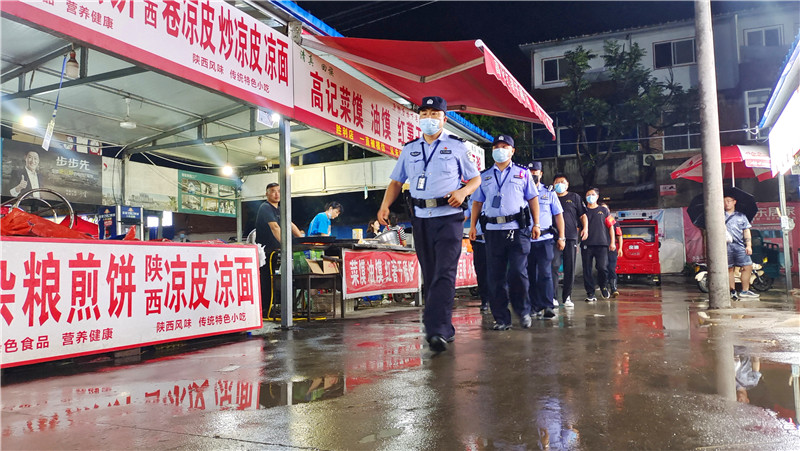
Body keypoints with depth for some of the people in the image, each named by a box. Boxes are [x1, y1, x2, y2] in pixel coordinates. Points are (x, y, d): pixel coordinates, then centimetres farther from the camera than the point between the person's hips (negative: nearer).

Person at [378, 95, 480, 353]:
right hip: (420, 218, 4)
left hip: (448, 217, -4)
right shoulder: (409, 149, 15)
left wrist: (462, 192, -10)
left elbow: (476, 178, 11)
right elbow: (396, 181, 18)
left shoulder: (456, 146, 7)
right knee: (429, 275, 7)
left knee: (444, 274, -14)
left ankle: (437, 331, -19)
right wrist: (385, 205, 1)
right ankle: (445, 330, 17)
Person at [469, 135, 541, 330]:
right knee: (495, 276, 1)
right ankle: (501, 318, 8)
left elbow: (533, 200, 11)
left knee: (518, 272, -8)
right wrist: (473, 225, 7)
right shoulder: (484, 176, 17)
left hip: (517, 229, -2)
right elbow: (477, 202, 17)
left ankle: (523, 311, 14)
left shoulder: (522, 173, 13)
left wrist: (536, 224, 3)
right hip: (492, 230, 2)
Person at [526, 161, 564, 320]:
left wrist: (561, 237, 5)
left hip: (545, 239, -1)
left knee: (545, 273, -8)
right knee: (530, 274, 6)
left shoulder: (549, 193, 10)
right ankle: (536, 306, 14)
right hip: (526, 240, 1)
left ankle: (548, 307, -8)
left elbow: (558, 215, 11)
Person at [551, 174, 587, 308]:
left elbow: (582, 215, 13)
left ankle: (567, 297, 10)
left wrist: (585, 228, -3)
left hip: (571, 237, 1)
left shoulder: (574, 197, 16)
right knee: (554, 266, -13)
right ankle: (552, 297, -14)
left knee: (570, 269, 2)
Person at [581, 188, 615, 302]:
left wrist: (612, 242, 5)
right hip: (586, 244, 1)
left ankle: (603, 286, 14)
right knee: (587, 270, -3)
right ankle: (590, 293, 4)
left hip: (602, 243, -1)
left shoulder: (603, 210, 15)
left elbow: (610, 227, 14)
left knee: (602, 267, -13)